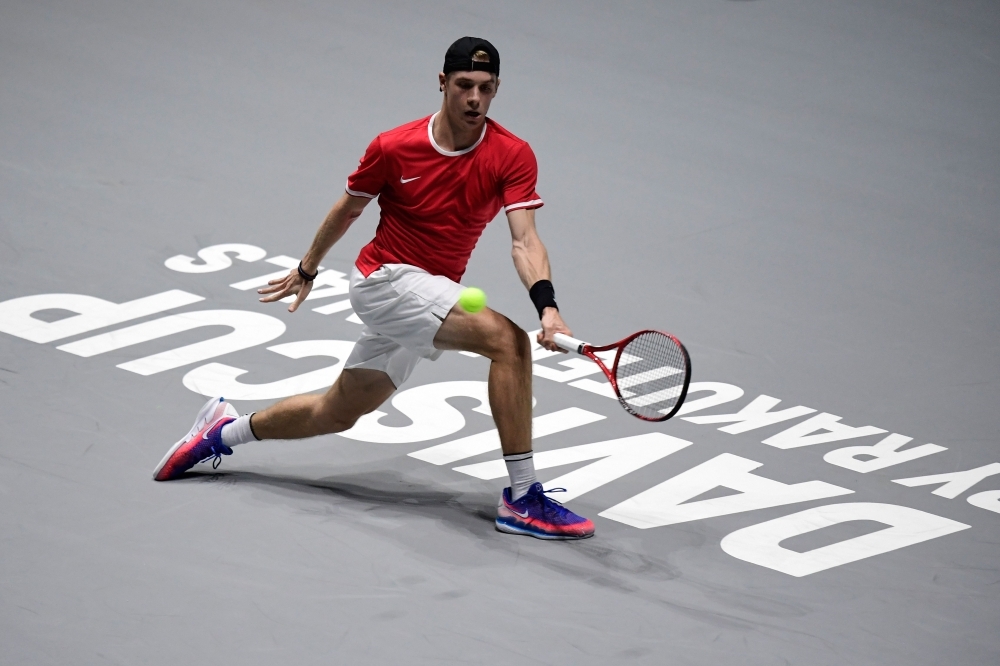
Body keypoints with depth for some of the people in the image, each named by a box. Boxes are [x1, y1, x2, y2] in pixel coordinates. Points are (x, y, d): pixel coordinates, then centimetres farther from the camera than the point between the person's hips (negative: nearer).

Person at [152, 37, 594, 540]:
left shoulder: (512, 157, -10)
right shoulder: (394, 148, -12)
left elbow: (524, 241, -20)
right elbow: (347, 209, 6)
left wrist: (546, 304, -38)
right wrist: (307, 269, 19)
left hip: (429, 296, 5)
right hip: (386, 278, -5)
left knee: (336, 413, 19)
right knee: (507, 339, -26)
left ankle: (223, 431, 44)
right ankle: (522, 499, -24)